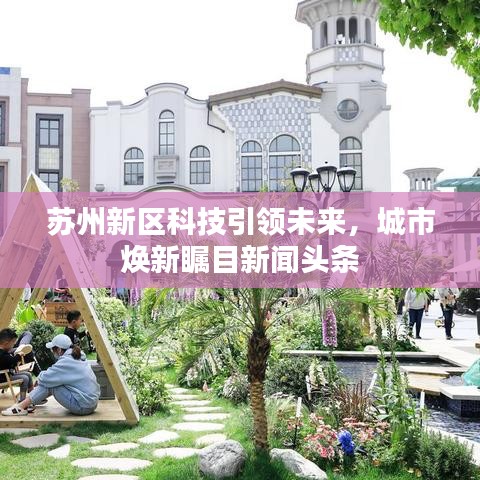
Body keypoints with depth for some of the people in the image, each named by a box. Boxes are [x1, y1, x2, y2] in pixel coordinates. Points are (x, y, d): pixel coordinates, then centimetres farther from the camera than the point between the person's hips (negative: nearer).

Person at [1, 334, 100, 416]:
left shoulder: (66, 362, -17)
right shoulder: (78, 357, 11)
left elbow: (44, 378, -16)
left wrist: (40, 377, 6)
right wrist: (42, 378, 6)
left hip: (83, 406, -9)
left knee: (48, 383, -6)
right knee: (50, 381, 14)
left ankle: (21, 406, 0)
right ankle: (29, 402, 19)